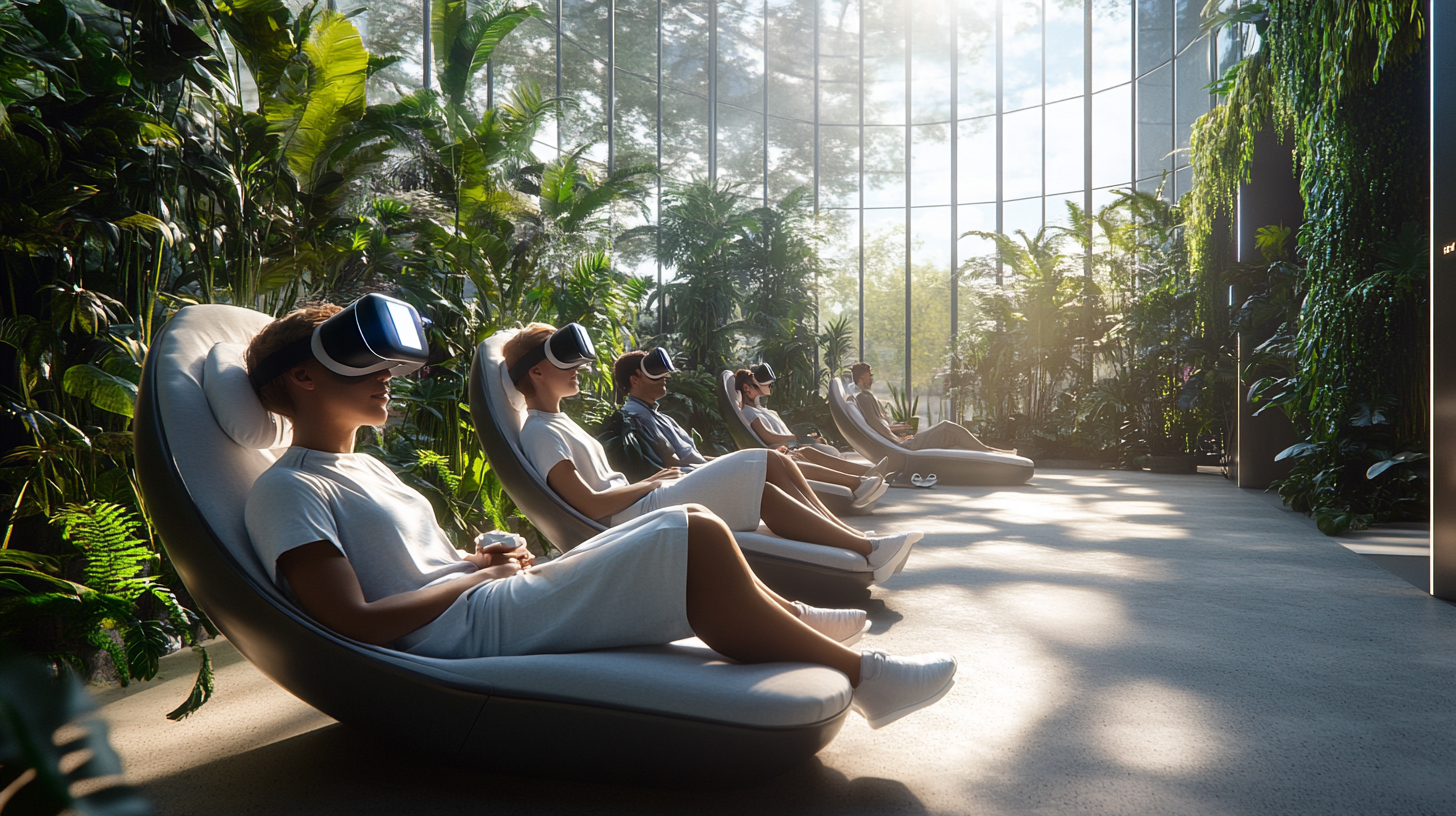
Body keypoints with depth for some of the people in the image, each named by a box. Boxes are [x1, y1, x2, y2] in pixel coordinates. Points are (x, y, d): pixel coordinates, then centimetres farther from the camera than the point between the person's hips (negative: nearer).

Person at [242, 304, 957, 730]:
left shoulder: (366, 468, 22)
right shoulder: (287, 491, -8)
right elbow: (356, 623, -18)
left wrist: (476, 558, 5)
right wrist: (478, 574, -10)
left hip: (496, 603, 10)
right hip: (470, 634, -10)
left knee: (692, 525, 3)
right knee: (694, 541, -19)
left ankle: (792, 620, 22)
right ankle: (857, 673, -7)